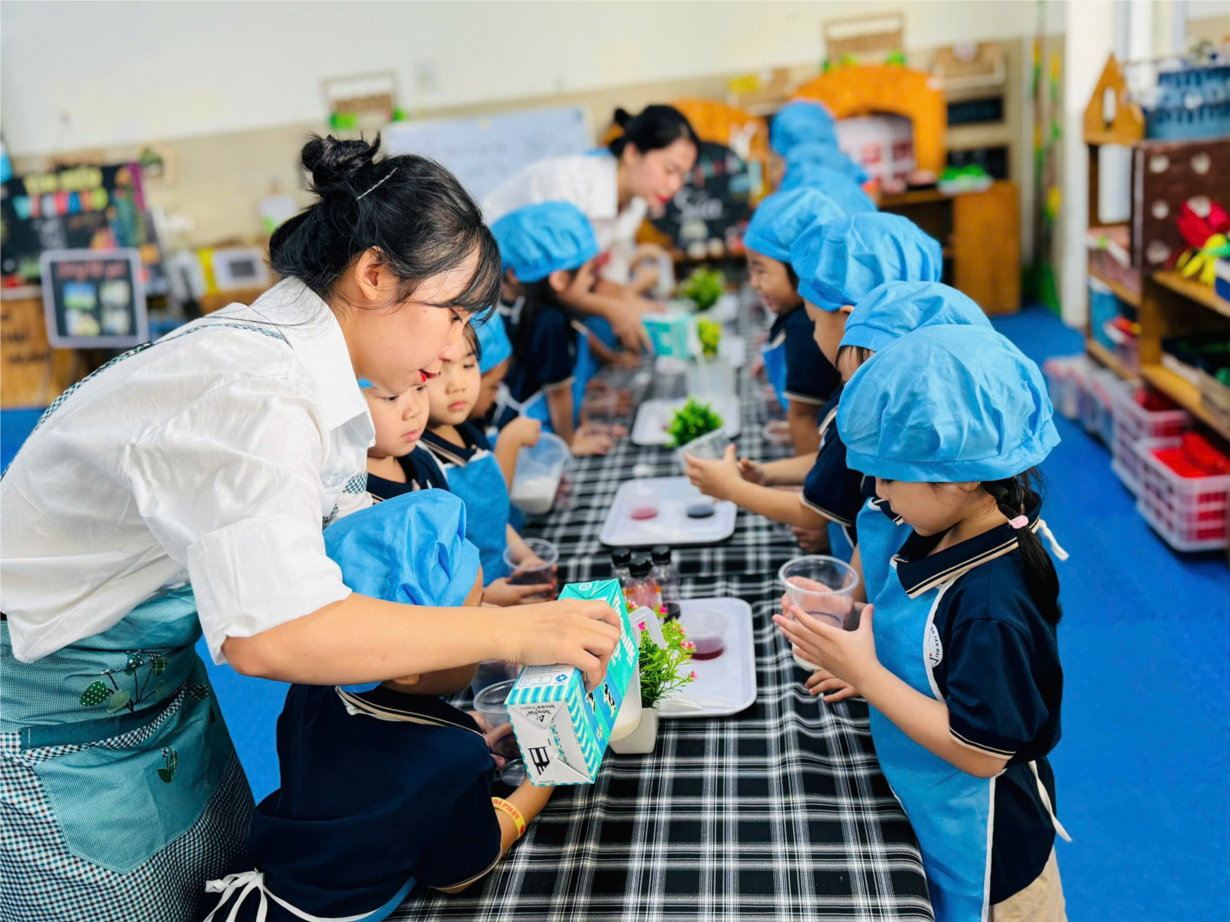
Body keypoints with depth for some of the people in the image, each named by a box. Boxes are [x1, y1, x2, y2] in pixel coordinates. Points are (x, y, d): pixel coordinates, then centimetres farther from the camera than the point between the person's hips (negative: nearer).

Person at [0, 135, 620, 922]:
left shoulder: (300, 364, -1)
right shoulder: (255, 392, -32)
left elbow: (347, 540, 7)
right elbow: (271, 634, -42)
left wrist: (473, 598, -2)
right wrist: (509, 633, -35)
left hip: (157, 677, 9)